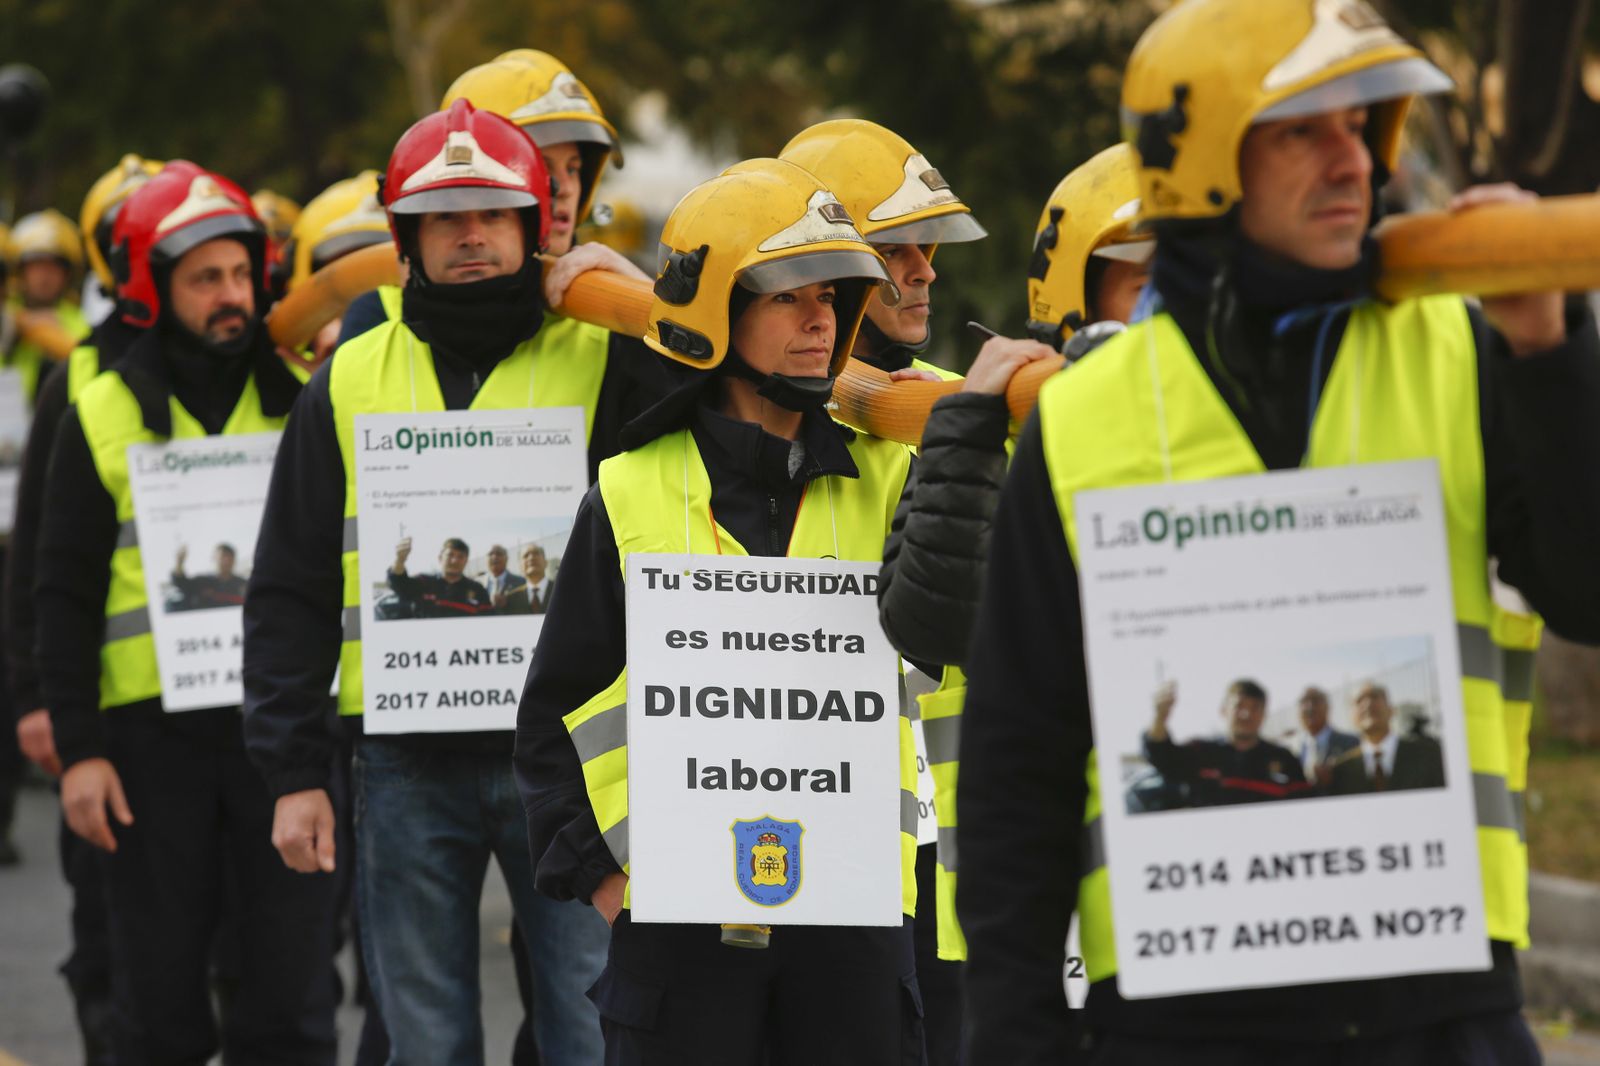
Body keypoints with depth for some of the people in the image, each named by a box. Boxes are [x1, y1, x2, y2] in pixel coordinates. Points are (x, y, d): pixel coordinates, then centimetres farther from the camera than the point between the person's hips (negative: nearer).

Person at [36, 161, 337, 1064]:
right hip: (154, 729, -1)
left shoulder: (307, 400, 8)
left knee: (291, 993, 1)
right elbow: (67, 596, 5)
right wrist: (78, 748, -4)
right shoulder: (103, 419, 5)